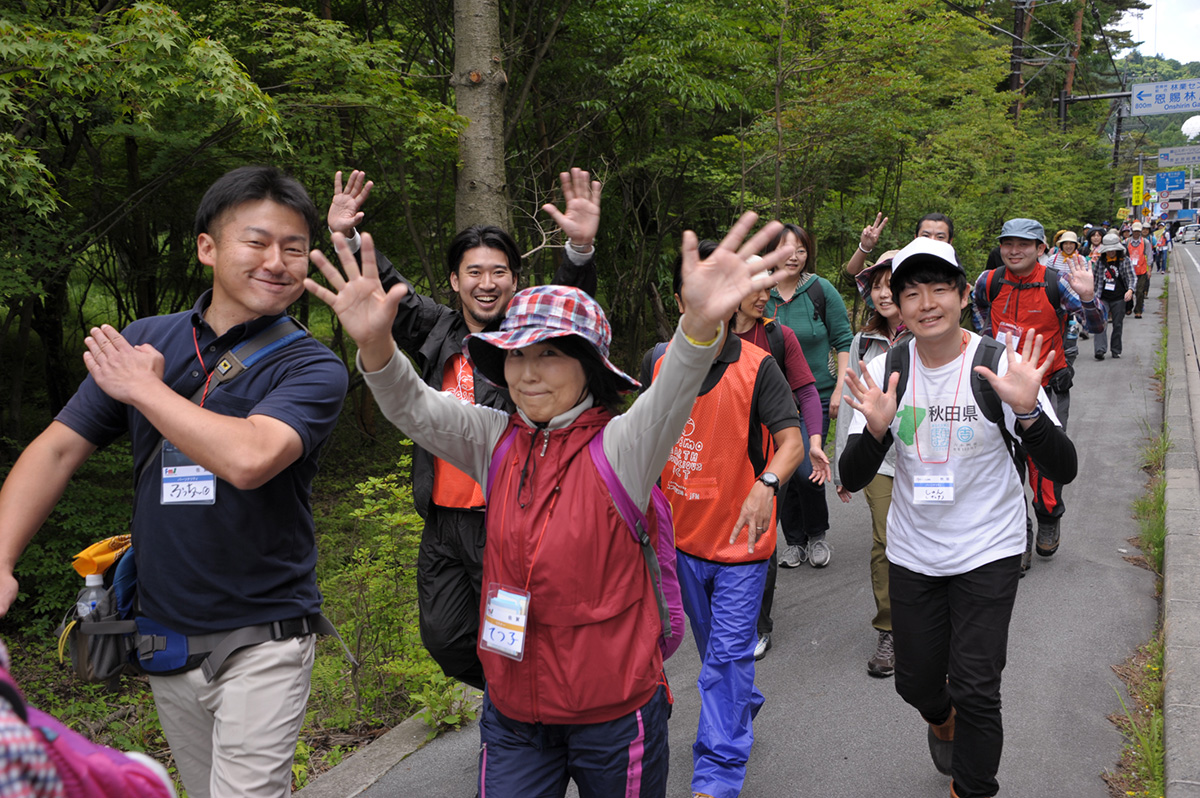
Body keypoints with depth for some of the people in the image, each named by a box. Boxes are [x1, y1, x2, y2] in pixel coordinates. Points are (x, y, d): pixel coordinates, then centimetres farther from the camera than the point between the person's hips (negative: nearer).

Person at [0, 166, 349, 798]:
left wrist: (142, 388, -16)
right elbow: (57, 449, 6)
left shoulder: (311, 367, -12)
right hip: (163, 634, 5)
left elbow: (248, 459, -29)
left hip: (262, 640, -4)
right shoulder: (141, 342, 2)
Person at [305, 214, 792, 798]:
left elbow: (669, 401, -32)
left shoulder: (618, 446, -13)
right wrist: (375, 343, -34)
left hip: (614, 711, -3)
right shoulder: (496, 441, -1)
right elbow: (415, 410, -12)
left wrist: (700, 324, -53)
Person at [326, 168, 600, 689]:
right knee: (445, 639, 14)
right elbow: (391, 291, 12)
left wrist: (581, 249, -40)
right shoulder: (438, 332, 10)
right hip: (443, 523, 6)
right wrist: (348, 238, -3)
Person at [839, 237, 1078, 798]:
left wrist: (1027, 410, -34)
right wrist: (876, 429, -28)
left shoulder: (1000, 365, -14)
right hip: (912, 552, 3)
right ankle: (942, 720, 51)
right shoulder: (885, 372, -7)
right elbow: (852, 479, -8)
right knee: (916, 681, 14)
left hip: (988, 551, -3)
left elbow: (1063, 470, -16)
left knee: (976, 690, -5)